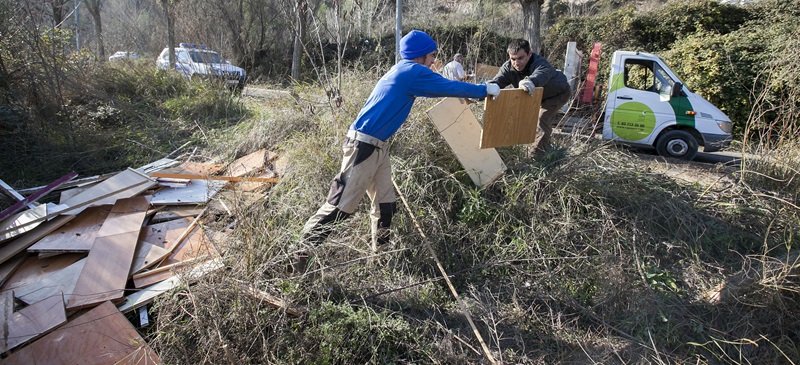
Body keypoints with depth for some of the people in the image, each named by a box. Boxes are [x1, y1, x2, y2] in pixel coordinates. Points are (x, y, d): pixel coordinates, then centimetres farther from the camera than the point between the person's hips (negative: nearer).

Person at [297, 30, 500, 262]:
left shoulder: (402, 71, 19)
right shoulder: (413, 71, -8)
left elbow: (438, 88, 35)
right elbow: (450, 87, -4)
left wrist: (470, 91, 37)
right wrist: (485, 90, 10)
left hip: (377, 147, 10)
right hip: (364, 145, -10)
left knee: (386, 204, 12)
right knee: (341, 206, -8)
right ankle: (300, 254, -1)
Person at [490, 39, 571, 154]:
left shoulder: (540, 63, -43)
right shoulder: (508, 67, -26)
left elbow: (539, 76, -68)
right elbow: (496, 81, -42)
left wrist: (528, 82, -93)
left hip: (559, 93, -7)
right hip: (538, 95, 7)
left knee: (543, 118, -26)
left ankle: (540, 148, -6)